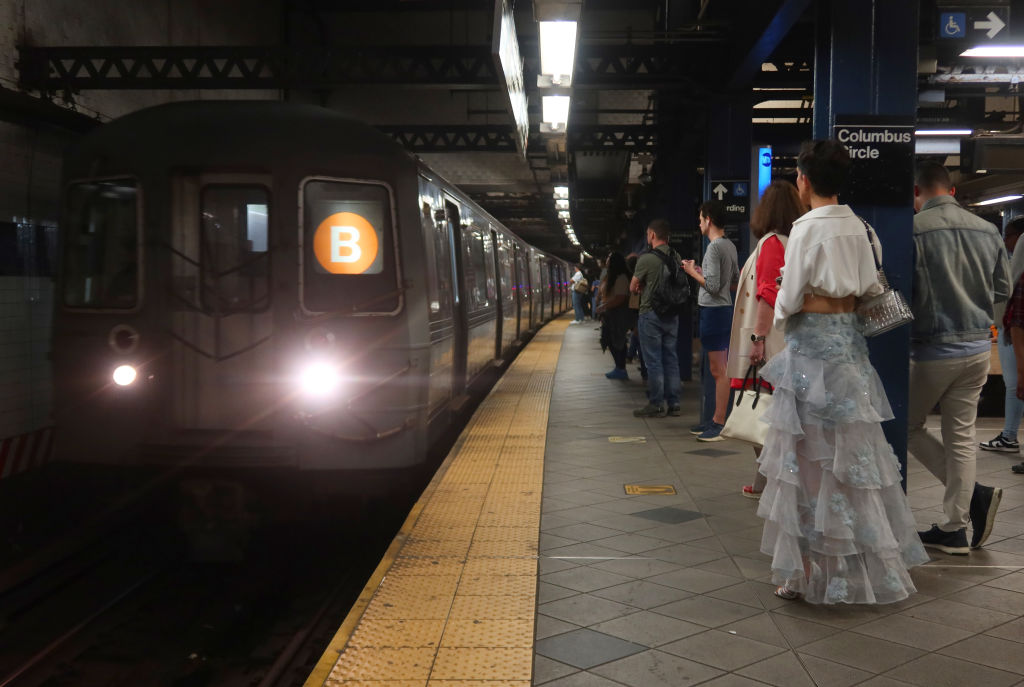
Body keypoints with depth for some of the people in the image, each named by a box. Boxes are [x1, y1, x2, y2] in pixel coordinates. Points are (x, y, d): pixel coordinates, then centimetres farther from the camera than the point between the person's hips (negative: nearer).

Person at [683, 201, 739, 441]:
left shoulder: (714, 248, -15)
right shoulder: (730, 246, 13)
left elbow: (713, 286, -20)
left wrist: (693, 272, -6)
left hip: (714, 311, -10)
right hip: (725, 310, 10)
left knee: (719, 370, -8)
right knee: (719, 370, 14)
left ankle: (719, 424, -6)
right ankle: (717, 420, 20)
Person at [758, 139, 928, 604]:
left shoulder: (808, 229, -13)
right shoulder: (858, 227, 7)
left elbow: (791, 298, -11)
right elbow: (870, 289, 11)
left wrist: (781, 316, 9)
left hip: (812, 345, -7)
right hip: (849, 341, 7)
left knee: (813, 457, -1)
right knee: (852, 451, 14)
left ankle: (811, 570, 6)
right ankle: (865, 564, 24)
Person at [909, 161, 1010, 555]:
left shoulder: (913, 229, -14)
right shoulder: (988, 231, 4)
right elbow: (1003, 290, 11)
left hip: (932, 349, -5)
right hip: (978, 348, 6)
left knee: (908, 427, 13)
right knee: (961, 437, 11)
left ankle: (975, 495, 4)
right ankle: (954, 530, 14)